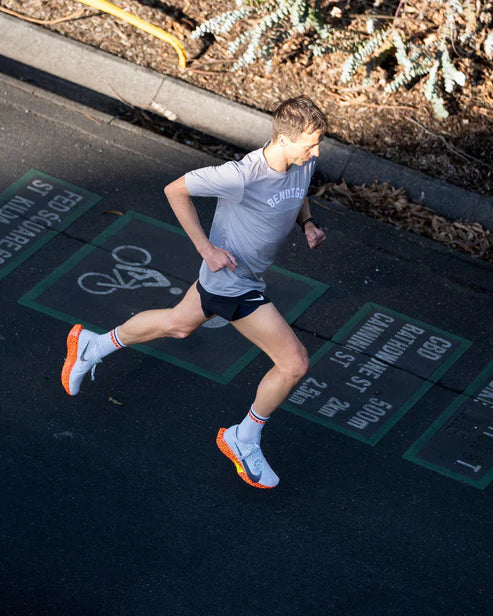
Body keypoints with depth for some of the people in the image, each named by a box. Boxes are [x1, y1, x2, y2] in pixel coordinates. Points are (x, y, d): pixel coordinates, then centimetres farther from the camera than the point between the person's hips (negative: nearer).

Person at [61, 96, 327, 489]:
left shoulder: (306, 162, -11)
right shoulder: (241, 176, -34)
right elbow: (175, 190, -21)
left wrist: (307, 223, -5)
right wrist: (206, 248, -21)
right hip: (234, 284, -9)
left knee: (179, 324, 31)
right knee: (295, 363, -6)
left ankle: (92, 347, 52)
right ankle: (244, 441, 15)